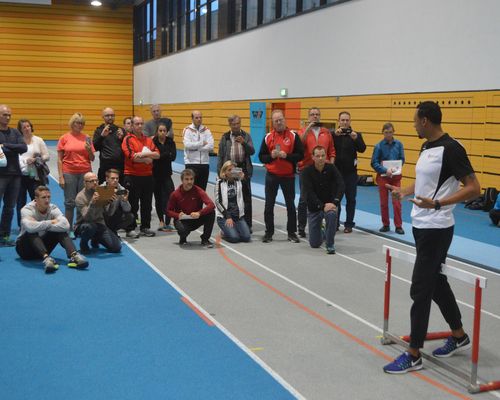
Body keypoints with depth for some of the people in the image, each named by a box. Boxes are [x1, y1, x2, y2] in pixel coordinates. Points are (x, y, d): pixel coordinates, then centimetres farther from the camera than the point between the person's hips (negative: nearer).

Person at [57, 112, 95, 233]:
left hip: (85, 173, 2)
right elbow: (59, 159, 3)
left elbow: (92, 158, 9)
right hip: (69, 173, -1)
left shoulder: (86, 138, 7)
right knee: (70, 202, 1)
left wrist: (89, 150, -12)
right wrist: (61, 177, -3)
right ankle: (69, 229, 7)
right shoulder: (64, 138, 2)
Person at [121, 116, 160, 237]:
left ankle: (145, 227, 21)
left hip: (147, 176, 5)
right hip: (132, 176, -5)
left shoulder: (148, 139, 12)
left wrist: (144, 154, -17)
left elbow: (157, 154, -1)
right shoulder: (128, 139, -4)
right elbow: (132, 156, -16)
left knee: (147, 204, 11)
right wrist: (146, 159, -9)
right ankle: (130, 229, 7)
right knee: (133, 204, 0)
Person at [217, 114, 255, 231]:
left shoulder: (246, 136, 6)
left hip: (244, 169, 0)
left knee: (246, 198, 2)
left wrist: (244, 143, -19)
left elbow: (252, 152, -3)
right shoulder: (225, 137, 6)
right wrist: (220, 171, 1)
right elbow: (220, 155, 6)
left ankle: (247, 225, 8)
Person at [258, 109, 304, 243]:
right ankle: (269, 233, 17)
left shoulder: (293, 136, -4)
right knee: (269, 205, 6)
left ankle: (292, 232, 17)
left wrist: (286, 156, -21)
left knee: (290, 205, 7)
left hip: (288, 176, -1)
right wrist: (271, 156, -16)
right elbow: (261, 157, 3)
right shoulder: (268, 137, 2)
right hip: (271, 176, 2)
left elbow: (300, 155, -7)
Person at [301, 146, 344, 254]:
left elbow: (340, 186, -17)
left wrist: (335, 202, -31)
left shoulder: (331, 168, -8)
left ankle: (330, 245, -20)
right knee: (314, 244, 2)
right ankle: (320, 233, 40)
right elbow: (309, 193, -20)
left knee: (332, 214, -39)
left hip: (329, 204, 0)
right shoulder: (307, 171, -12)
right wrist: (322, 206, -29)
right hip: (314, 207, 0)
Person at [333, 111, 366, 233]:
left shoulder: (356, 135, 1)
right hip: (336, 171, 0)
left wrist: (356, 139, -29)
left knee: (350, 199, 4)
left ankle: (349, 224, 12)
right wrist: (335, 135, -26)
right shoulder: (333, 134, 2)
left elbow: (362, 149, -12)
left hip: (350, 172, 0)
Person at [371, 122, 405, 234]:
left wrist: (395, 168, -15)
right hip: (383, 176, 0)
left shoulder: (398, 144, -3)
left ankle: (398, 226, 7)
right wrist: (385, 170, -20)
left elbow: (402, 159, 2)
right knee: (384, 202, 8)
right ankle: (385, 225, 20)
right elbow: (374, 163, -8)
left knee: (396, 202, 0)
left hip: (395, 176, 0)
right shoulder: (379, 146, -8)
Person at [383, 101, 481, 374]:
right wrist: (403, 191, 14)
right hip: (421, 225, 9)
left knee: (420, 289, -5)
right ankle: (459, 336, 35)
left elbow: (473, 188, -21)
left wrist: (437, 204, -30)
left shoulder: (451, 149, -17)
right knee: (436, 282, 18)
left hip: (436, 229, -9)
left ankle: (413, 355, 4)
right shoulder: (426, 147, 10)